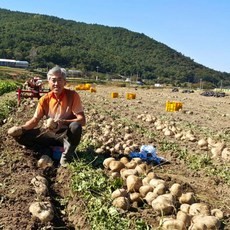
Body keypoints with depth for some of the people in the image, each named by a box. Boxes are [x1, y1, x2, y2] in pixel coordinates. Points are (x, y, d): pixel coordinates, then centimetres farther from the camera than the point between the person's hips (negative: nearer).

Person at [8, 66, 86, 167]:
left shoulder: (72, 95, -15)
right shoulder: (45, 99, -4)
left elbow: (82, 120, -21)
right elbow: (35, 120, -1)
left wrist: (63, 122, -37)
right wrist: (21, 128, -21)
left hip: (67, 134, -3)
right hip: (51, 133, 4)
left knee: (76, 126, -38)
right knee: (20, 135, -11)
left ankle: (67, 156, -15)